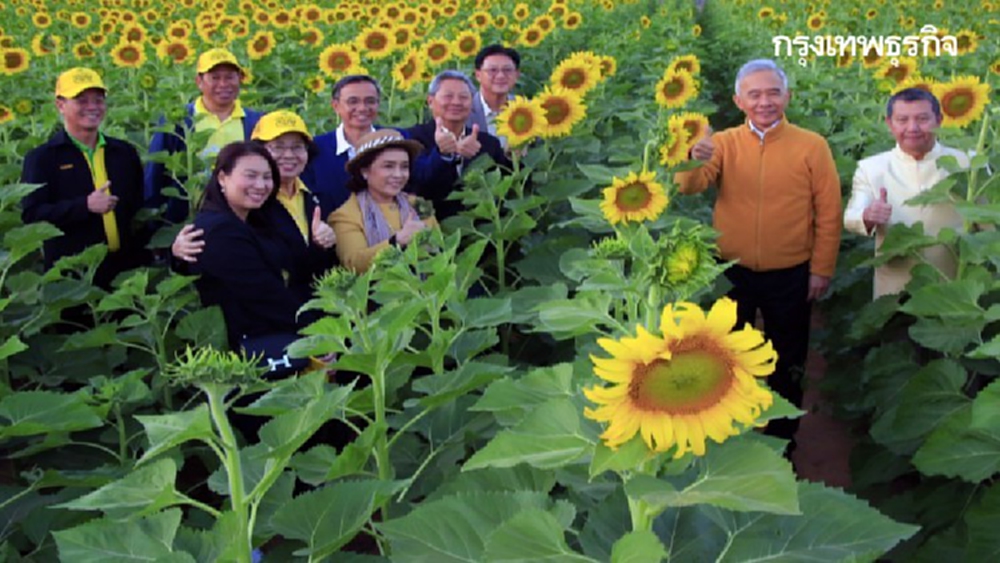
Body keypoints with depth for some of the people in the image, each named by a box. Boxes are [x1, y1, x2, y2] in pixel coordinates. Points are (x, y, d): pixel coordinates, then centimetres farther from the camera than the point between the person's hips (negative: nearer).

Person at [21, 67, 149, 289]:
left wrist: (146, 259, 8)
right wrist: (85, 206, -21)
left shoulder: (125, 153, 13)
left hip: (127, 267, 4)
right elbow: (31, 215, -9)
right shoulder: (42, 159, 0)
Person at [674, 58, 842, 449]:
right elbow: (690, 187, -17)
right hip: (732, 272, 1)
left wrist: (822, 269, -7)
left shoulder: (812, 146, -7)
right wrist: (695, 161, -38)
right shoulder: (724, 142, -3)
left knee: (787, 363, 15)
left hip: (790, 276, -1)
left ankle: (782, 441, 36)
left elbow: (829, 213, -5)